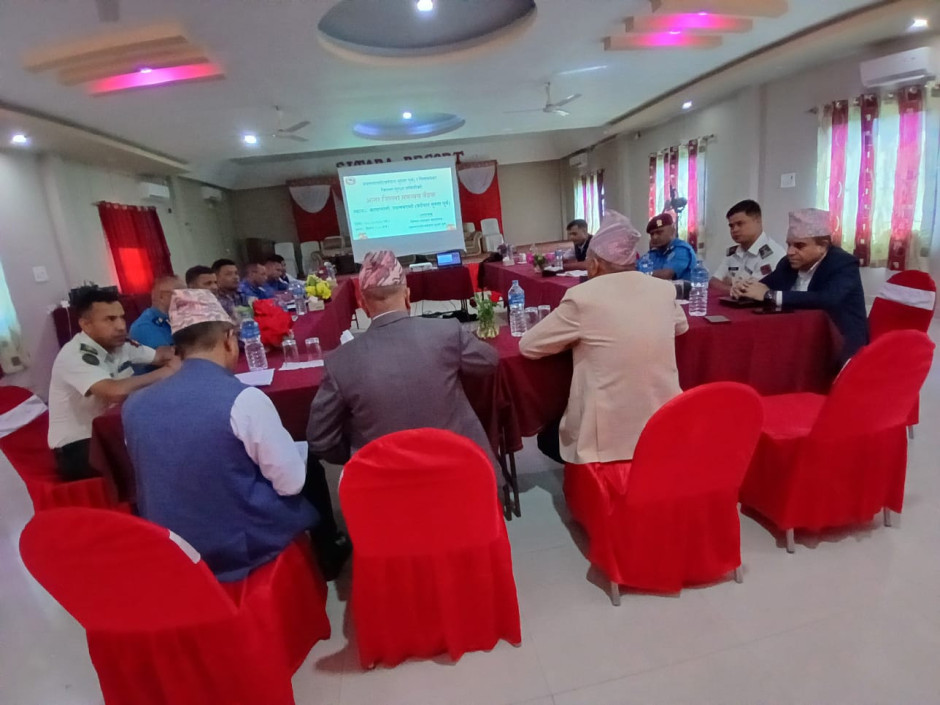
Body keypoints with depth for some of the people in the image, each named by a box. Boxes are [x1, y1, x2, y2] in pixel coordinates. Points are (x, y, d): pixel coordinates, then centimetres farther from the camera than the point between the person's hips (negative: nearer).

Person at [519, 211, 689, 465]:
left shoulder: (582, 296, -15)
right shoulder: (664, 288, 0)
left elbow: (528, 346, -6)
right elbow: (681, 326, 23)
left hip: (609, 441, -6)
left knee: (548, 438, 25)